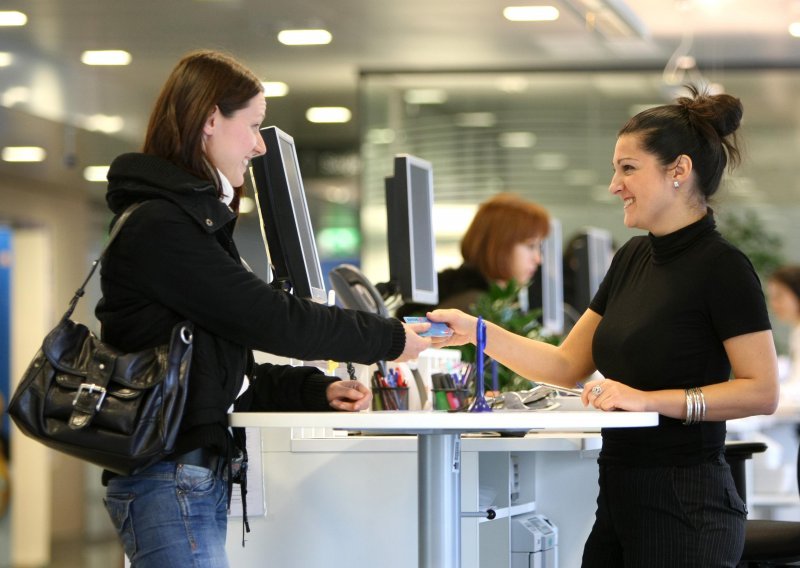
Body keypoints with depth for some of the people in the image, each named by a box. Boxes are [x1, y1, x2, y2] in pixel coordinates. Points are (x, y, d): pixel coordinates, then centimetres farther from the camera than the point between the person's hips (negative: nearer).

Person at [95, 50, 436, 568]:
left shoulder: (193, 220, 18)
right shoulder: (160, 227, -15)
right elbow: (271, 319, -17)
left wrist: (317, 390, 2)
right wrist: (389, 340, -6)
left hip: (200, 472, 10)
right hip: (170, 480, -10)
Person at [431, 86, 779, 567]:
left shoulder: (722, 267, -12)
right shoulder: (634, 257, 12)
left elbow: (762, 391, -18)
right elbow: (569, 366, 14)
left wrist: (649, 400, -24)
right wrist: (478, 332, 3)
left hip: (683, 505, -8)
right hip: (620, 493, 8)